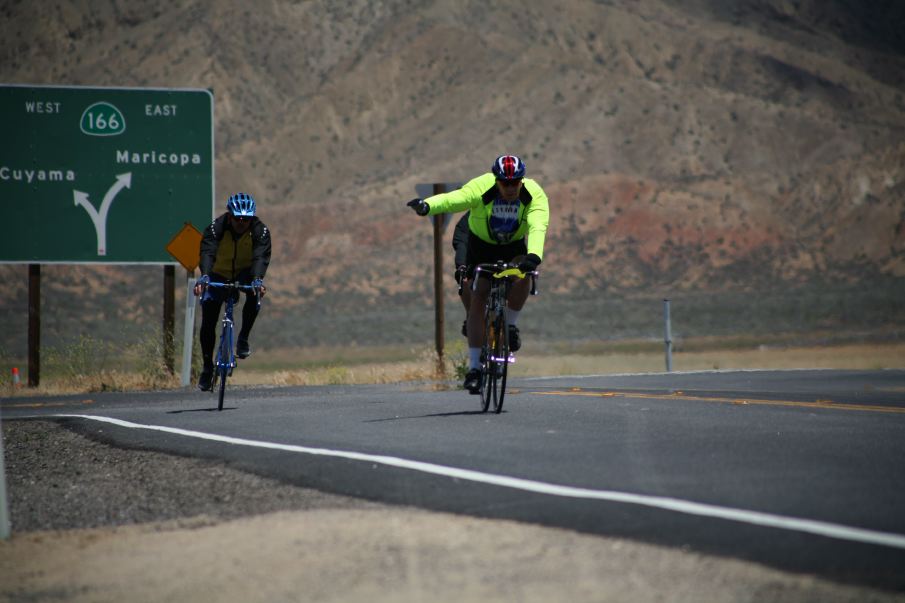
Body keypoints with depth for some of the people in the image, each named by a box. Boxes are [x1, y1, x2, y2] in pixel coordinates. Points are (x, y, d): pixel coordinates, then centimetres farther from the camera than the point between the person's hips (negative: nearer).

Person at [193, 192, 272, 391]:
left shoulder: (260, 231, -24)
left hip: (246, 272, 0)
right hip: (219, 274, 0)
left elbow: (261, 256, -37)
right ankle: (207, 367, 6)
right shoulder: (216, 228, -26)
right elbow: (207, 253, -39)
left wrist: (257, 279, -56)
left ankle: (243, 338, -15)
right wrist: (204, 277, -58)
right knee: (208, 322, -10)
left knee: (255, 294, -34)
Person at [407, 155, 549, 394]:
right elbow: (454, 199, -46)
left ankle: (510, 325, -5)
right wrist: (427, 205, -67)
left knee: (523, 275, -31)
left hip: (514, 248, 1)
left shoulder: (535, 195, -26)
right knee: (478, 300, -13)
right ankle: (474, 367, -10)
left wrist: (534, 255, -62)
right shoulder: (481, 188, -29)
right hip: (481, 246, -1)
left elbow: (538, 227, -42)